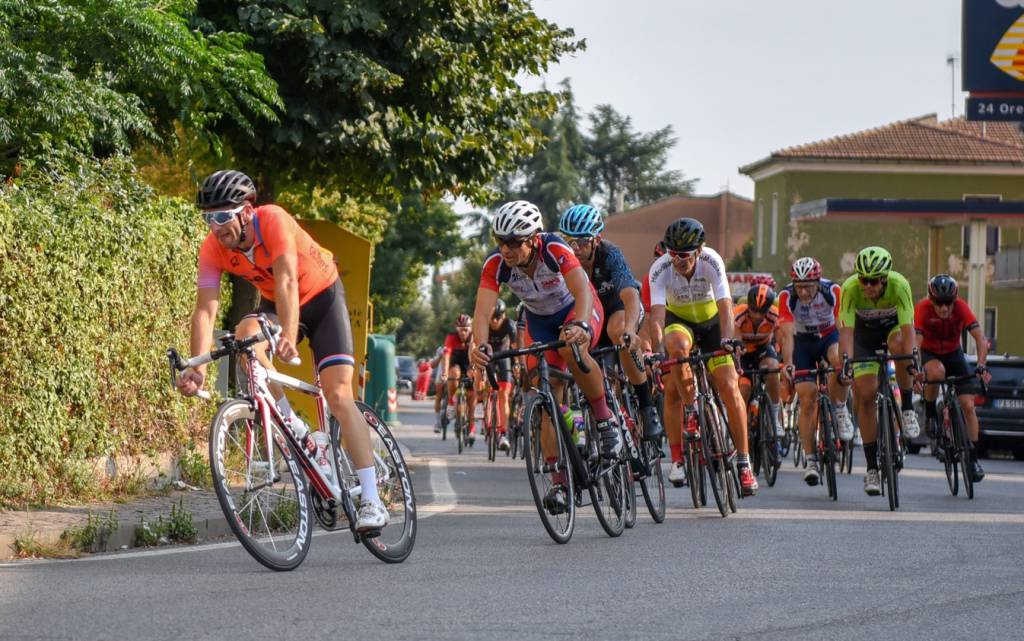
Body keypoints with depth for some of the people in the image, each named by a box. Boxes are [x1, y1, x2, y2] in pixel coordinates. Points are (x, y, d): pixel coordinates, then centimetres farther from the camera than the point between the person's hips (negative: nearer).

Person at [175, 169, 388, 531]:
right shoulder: (213, 249, -20)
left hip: (322, 297, -4)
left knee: (339, 396, -16)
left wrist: (289, 337, -58)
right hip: (274, 304, 4)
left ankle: (371, 501, -15)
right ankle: (294, 428, -14)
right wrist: (198, 368, -38)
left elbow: (287, 281, -43)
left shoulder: (273, 221, -33)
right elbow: (205, 309, -24)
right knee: (245, 335, -31)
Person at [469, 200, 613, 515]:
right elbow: (483, 310, -35)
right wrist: (480, 345, -54)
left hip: (578, 310, -4)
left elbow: (582, 290, -47)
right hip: (540, 321, 4)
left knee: (572, 349, -37)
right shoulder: (495, 264, -26)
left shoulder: (555, 250, -35)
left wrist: (579, 326, -66)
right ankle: (559, 480, -1)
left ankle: (605, 418, -17)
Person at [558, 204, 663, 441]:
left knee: (618, 331, -38)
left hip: (619, 308, -4)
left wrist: (629, 330, -64)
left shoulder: (610, 255, -31)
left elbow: (630, 294, -45)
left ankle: (647, 409, -30)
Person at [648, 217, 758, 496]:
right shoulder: (660, 269, -28)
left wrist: (728, 340, -51)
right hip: (679, 320, 0)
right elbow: (657, 314, -37)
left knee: (729, 387, -12)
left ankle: (743, 462, -4)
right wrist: (657, 349, -52)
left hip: (711, 321, 0)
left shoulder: (711, 261, -28)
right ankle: (692, 410, -17)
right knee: (678, 346, -37)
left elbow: (725, 305, -36)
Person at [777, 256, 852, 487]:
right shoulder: (787, 296, -28)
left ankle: (840, 411, -9)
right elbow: (787, 333, -36)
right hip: (803, 341, 0)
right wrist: (788, 364, -51)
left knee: (840, 363, -35)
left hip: (829, 336, 0)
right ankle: (811, 461, -4)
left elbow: (842, 327, -34)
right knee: (807, 400, -10)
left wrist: (844, 357, -49)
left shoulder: (832, 291, -28)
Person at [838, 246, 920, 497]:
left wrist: (911, 361, -52)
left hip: (893, 327, -1)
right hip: (865, 332, 1)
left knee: (898, 347, -38)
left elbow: (907, 326, -39)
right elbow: (846, 330, -36)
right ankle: (872, 468, -4)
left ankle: (908, 409, -17)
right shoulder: (850, 288, -32)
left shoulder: (899, 285, -33)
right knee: (865, 394, -12)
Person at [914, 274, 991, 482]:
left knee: (968, 405, -11)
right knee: (936, 372, -39)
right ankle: (930, 414, -13)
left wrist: (981, 366, -45)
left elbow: (979, 336, -31)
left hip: (954, 354, 2)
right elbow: (915, 341, -37)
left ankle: (973, 459, -1)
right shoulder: (922, 308, -29)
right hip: (929, 354, -2)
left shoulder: (961, 307, -26)